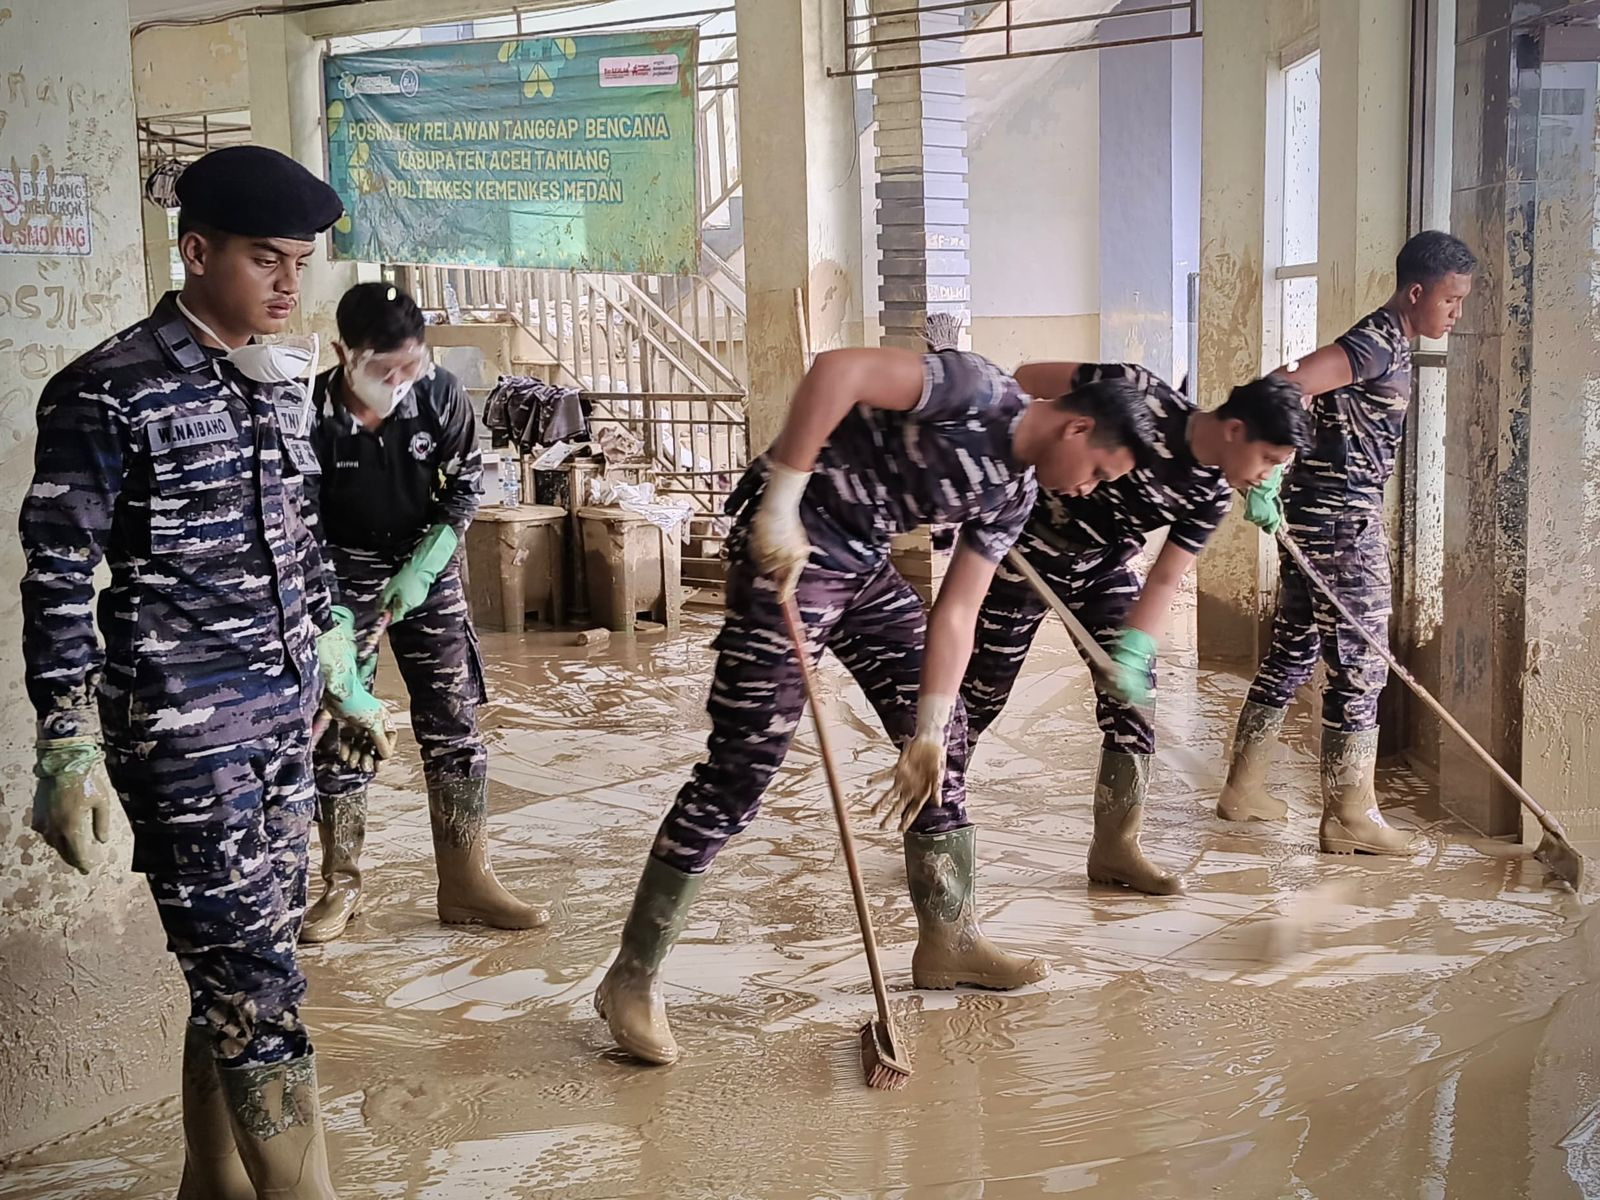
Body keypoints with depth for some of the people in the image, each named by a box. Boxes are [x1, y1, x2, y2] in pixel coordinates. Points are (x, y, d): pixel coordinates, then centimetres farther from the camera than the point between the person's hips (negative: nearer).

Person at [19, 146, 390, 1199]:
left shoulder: (277, 381, 9)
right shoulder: (111, 393, -11)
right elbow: (59, 579, -10)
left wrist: (341, 677, 24)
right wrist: (69, 752, -12)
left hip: (282, 718, 7)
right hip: (182, 735, -7)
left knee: (242, 966, 14)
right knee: (255, 985, -3)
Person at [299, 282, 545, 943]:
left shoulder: (441, 393, -18)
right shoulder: (310, 416, -23)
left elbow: (466, 485, -4)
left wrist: (421, 569, -14)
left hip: (427, 563, 2)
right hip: (342, 572, -2)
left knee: (455, 724, 0)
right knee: (340, 731, 1)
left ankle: (465, 883, 10)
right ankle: (340, 885, 18)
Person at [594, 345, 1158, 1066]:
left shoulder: (1011, 495, 9)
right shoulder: (980, 392, -16)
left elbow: (955, 614, 7)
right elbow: (838, 368, -27)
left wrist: (928, 730, -1)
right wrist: (781, 501, -28)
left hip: (864, 562, 10)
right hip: (789, 538, -10)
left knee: (946, 740, 11)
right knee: (742, 766, -10)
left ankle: (947, 940, 26)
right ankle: (632, 978, -1)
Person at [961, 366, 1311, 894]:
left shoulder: (1212, 495, -11)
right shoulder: (1138, 395, -28)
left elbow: (1165, 580, -9)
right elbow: (1028, 377, -20)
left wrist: (1133, 649, -23)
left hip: (1104, 566, 5)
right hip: (1027, 549, -5)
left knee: (1133, 695, -2)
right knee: (982, 691, 2)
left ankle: (1115, 849, 9)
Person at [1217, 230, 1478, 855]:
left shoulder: (1387, 343, 16)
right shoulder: (1377, 345, -16)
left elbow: (1294, 380, 24)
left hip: (1315, 511, 10)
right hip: (1342, 518, -10)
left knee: (1293, 650, 15)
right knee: (1360, 664, -5)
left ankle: (1243, 789, 23)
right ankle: (1351, 816, 2)